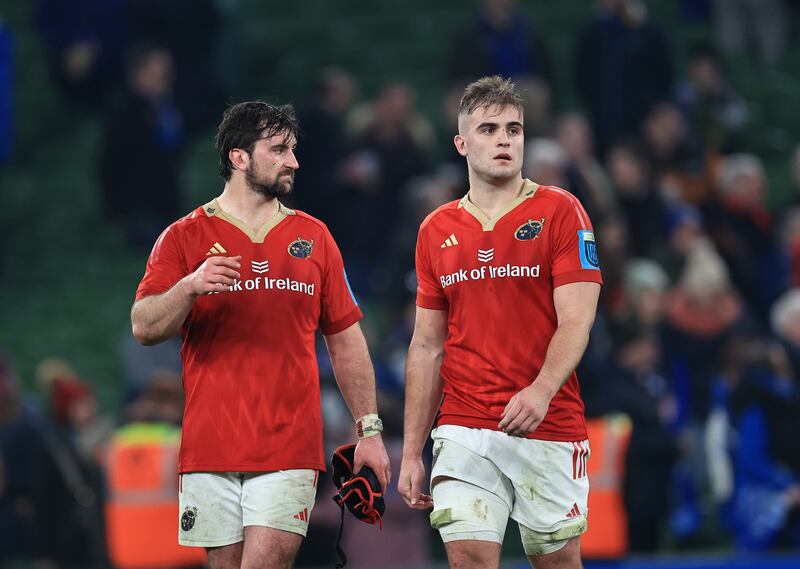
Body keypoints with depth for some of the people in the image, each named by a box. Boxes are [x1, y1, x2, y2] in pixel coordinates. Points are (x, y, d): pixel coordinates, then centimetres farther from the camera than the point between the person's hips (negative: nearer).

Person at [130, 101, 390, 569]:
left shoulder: (313, 237, 12)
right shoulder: (185, 237, 5)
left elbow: (346, 341, 15)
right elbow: (145, 328, -3)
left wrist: (369, 429, 8)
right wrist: (189, 287, -23)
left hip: (290, 449, 0)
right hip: (210, 449, 0)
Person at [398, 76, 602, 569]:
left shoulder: (560, 211, -1)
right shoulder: (436, 231, 10)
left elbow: (576, 321, -9)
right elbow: (427, 347, 13)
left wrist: (541, 390, -27)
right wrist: (411, 453, 9)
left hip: (549, 430, -2)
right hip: (463, 431, 2)